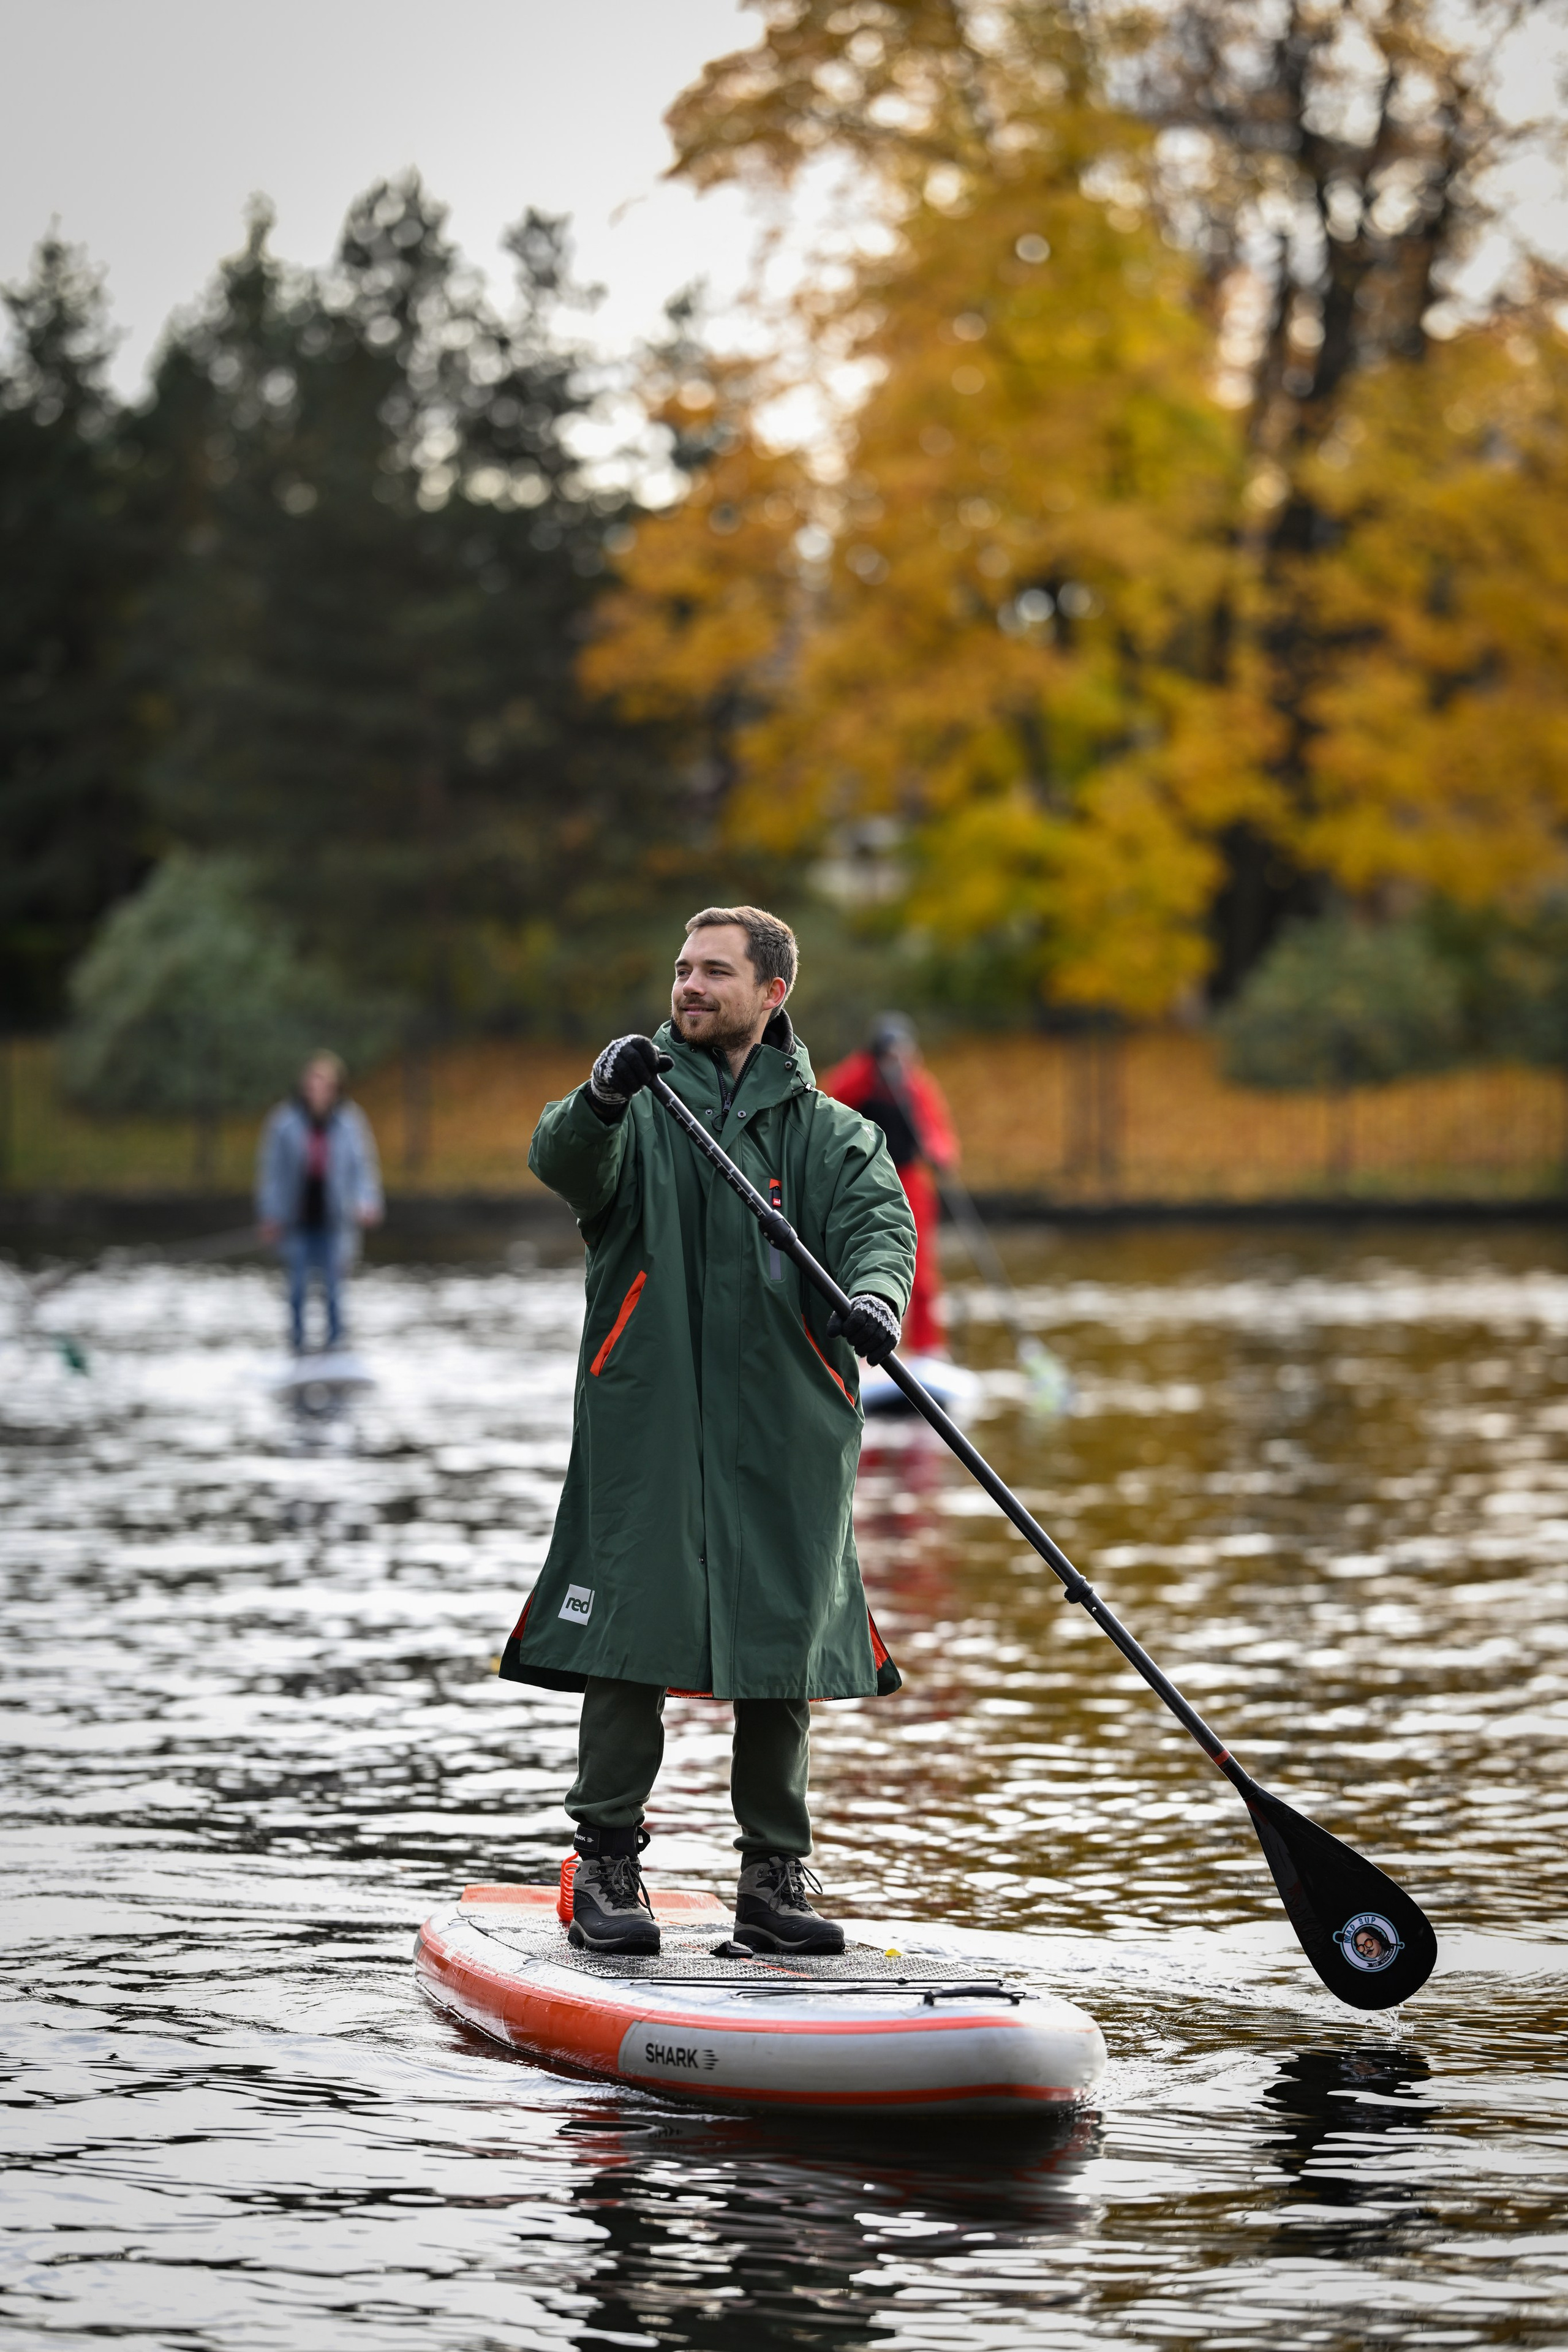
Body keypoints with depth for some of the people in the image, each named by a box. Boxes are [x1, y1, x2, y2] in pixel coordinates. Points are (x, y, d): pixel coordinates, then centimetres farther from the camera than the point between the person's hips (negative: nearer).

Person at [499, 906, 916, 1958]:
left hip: (786, 1434, 1)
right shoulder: (641, 1109, 10)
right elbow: (564, 1164, -10)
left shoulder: (831, 1133, 13)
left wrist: (874, 1291, -27)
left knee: (785, 1652, 4)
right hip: (644, 1427, -1)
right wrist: (602, 1103, -32)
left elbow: (879, 1222, -4)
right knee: (630, 1641, -5)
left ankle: (775, 1874, 15)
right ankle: (606, 1864, 5)